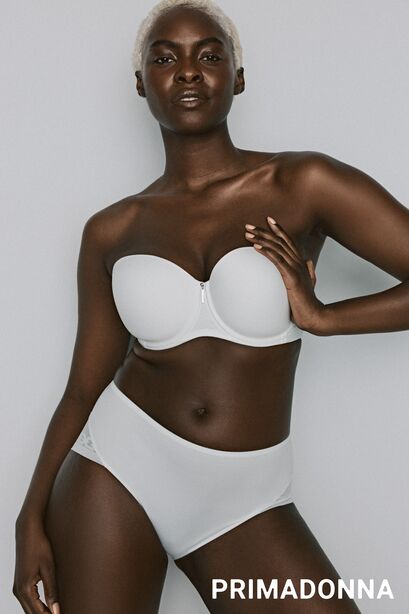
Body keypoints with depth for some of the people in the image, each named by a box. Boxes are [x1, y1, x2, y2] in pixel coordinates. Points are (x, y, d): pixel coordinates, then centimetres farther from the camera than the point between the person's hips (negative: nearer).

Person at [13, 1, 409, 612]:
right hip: (117, 471, 1)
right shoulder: (112, 230, 2)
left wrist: (322, 317, -14)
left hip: (243, 500, -1)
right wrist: (32, 518, -1)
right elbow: (84, 388, 5)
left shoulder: (301, 185, -6)